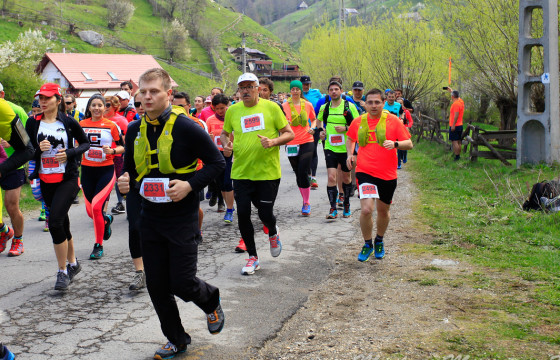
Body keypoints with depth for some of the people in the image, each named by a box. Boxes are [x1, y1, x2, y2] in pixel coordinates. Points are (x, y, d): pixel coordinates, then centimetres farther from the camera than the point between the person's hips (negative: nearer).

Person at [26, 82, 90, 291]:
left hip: (67, 179, -4)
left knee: (55, 222, -16)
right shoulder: (33, 123, 4)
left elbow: (85, 143, 7)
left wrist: (70, 153, -11)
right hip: (45, 180, 4)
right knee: (62, 223, 14)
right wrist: (38, 148, -14)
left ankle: (63, 271, -5)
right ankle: (73, 263, 32)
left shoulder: (68, 122, -3)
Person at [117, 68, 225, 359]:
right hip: (150, 218, 5)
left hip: (182, 218, -5)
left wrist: (190, 184, -21)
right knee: (156, 285, 9)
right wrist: (126, 181, -6)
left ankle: (211, 302, 32)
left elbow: (217, 162, -7)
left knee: (182, 284, -4)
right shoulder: (135, 130, 4)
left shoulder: (185, 127, -13)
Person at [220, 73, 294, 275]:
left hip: (268, 172, -2)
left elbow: (289, 133, 1)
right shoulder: (232, 110, 5)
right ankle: (253, 257, 18)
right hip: (241, 172, 3)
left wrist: (274, 141, -18)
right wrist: (226, 144, -2)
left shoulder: (271, 107, -2)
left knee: (265, 214, -2)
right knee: (242, 214, 0)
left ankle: (273, 234, 36)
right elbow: (224, 133, 21)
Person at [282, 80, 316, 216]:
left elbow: (314, 119, 19)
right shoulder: (284, 106, 1)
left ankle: (306, 203, 0)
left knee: (303, 173, -11)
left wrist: (312, 128, -2)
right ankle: (305, 201, 23)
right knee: (298, 174, 9)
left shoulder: (308, 105, 4)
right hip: (291, 143, 1)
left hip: (306, 142, -1)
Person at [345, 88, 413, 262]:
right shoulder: (358, 122, 3)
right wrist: (349, 153, 6)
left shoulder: (393, 120, -3)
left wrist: (395, 144, -23)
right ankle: (367, 244, 6)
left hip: (387, 174, 1)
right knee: (366, 209, -17)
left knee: (383, 211, 14)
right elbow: (350, 138, 24)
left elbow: (409, 144, -3)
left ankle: (379, 241, 41)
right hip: (365, 172, 0)